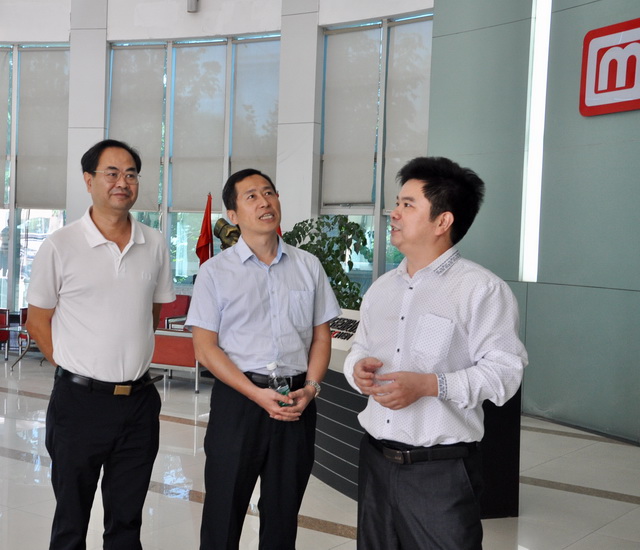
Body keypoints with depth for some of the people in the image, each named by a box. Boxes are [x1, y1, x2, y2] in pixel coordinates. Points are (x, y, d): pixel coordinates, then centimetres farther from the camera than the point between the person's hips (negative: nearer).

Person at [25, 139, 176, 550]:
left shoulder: (155, 245, 4)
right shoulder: (60, 247, -6)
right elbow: (38, 319, 1)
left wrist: (133, 358, 8)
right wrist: (72, 367, -4)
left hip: (140, 399, 3)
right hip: (80, 399, -3)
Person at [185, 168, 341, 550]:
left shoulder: (309, 267, 8)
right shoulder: (216, 271, -1)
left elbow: (321, 336, 10)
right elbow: (205, 347, -5)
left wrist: (310, 388, -7)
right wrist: (258, 394, -14)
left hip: (297, 402, 3)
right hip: (238, 400, -2)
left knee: (283, 515, 14)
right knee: (223, 515, 6)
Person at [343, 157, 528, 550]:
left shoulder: (481, 289, -10)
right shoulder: (382, 288, 12)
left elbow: (503, 370, -15)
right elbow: (361, 349, 21)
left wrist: (430, 385, -24)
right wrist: (358, 367, -3)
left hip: (441, 470, -6)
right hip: (376, 459, 6)